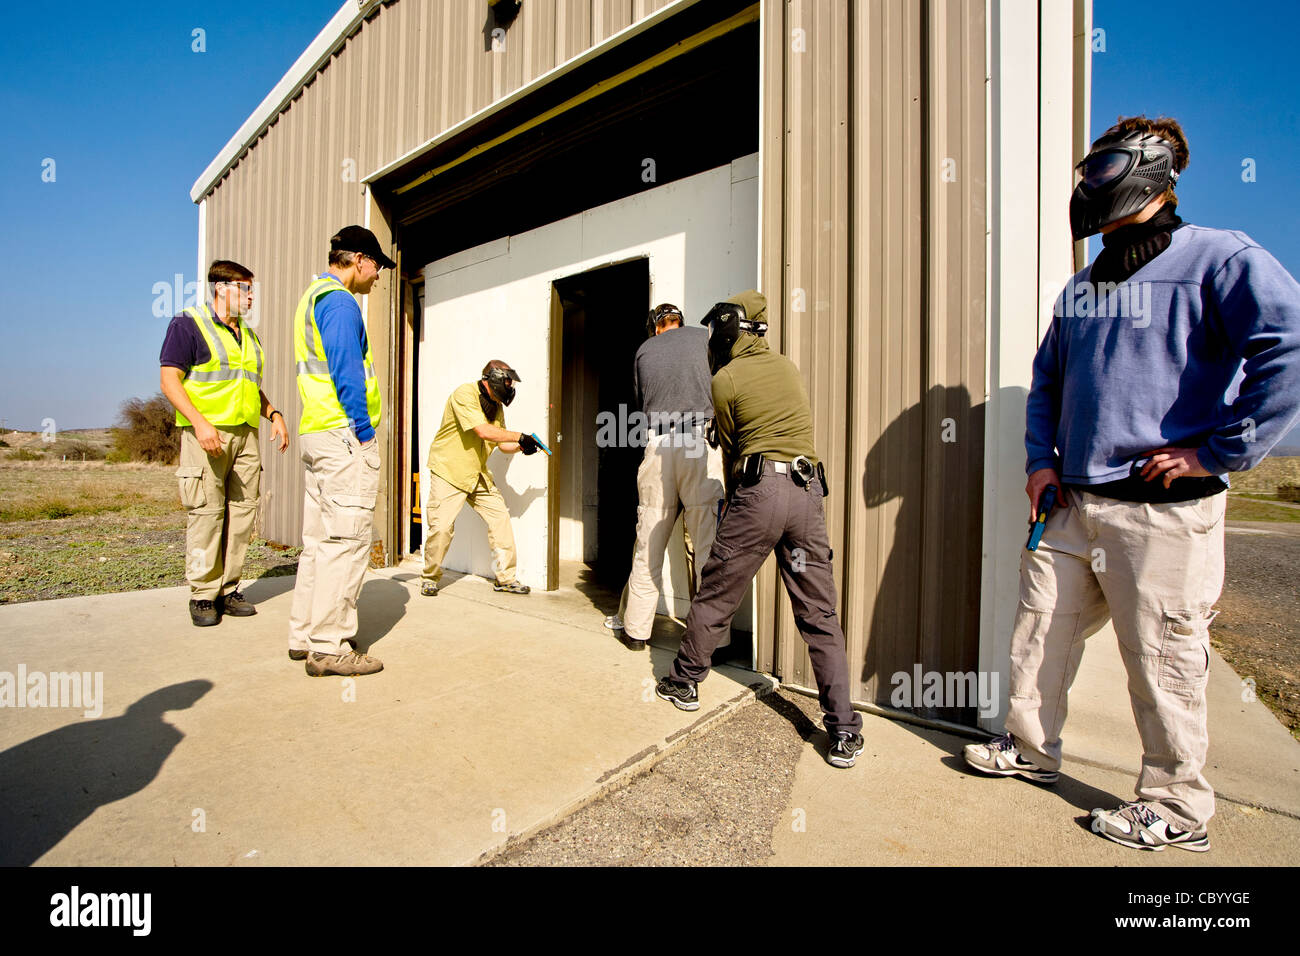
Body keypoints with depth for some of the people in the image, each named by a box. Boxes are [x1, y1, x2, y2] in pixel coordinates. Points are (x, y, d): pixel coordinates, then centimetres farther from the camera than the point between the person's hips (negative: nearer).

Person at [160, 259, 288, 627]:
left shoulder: (248, 335, 22)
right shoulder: (188, 324, 2)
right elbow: (169, 379, -7)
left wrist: (274, 414, 8)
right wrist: (200, 422, -19)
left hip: (246, 434, 6)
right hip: (207, 433, -6)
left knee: (243, 510, 4)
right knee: (206, 512, -5)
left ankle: (228, 589, 13)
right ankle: (203, 594, 4)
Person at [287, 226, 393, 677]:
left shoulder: (312, 296, 24)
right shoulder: (339, 301, -8)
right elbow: (346, 373, -17)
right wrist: (364, 435, -14)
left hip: (317, 433, 10)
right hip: (344, 436, -10)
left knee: (320, 539, 13)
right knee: (345, 541, -7)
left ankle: (305, 635, 21)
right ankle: (329, 647, -1)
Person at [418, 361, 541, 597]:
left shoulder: (496, 406, 9)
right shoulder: (464, 394, -16)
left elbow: (502, 443, 12)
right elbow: (483, 431, -28)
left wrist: (521, 447, -7)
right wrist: (519, 436, -23)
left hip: (479, 475, 7)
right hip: (449, 471, -7)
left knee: (500, 517, -1)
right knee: (441, 526, -10)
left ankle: (505, 578, 9)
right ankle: (430, 578, 14)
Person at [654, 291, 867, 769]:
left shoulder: (725, 380, 2)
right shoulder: (788, 367, 19)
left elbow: (731, 449, 8)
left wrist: (733, 501, 21)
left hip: (760, 488, -5)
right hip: (809, 489, 5)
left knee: (715, 596, 12)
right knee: (820, 613, 9)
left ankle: (683, 683, 30)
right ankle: (844, 731, 10)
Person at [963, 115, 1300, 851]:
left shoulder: (1218, 258, -5)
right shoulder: (1082, 288, 16)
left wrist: (1219, 452, -17)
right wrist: (1041, 460, 12)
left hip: (1163, 510, -6)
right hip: (1073, 507, 7)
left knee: (1164, 664, 6)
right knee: (1039, 636, 13)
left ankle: (1177, 809, 27)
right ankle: (1031, 750, 32)